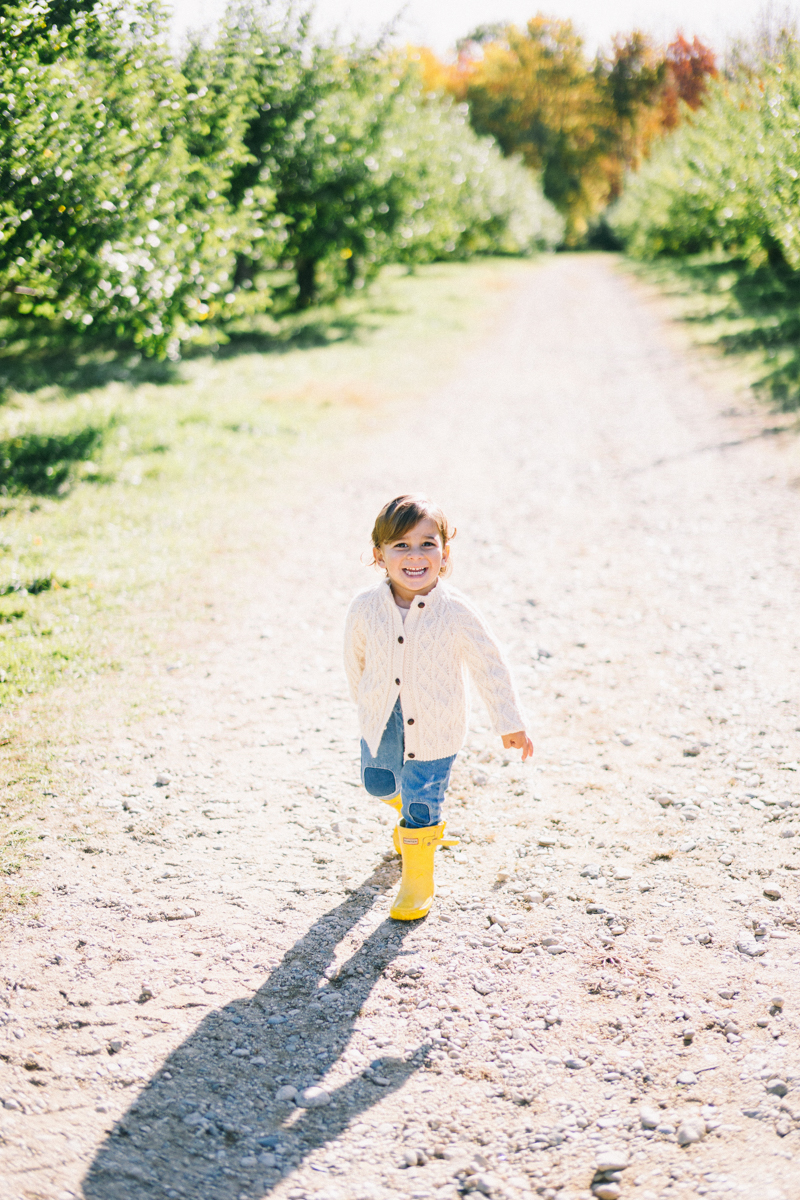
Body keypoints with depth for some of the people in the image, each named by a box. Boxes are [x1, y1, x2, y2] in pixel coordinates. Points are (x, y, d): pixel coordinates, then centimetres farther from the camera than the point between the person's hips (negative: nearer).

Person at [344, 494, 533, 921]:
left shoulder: (456, 613, -24)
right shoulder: (365, 608, -17)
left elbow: (490, 666, -11)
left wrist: (509, 724, -3)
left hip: (433, 729, -4)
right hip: (381, 722, 4)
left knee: (421, 804, 0)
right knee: (377, 783, 25)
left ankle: (417, 880, 26)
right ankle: (415, 819, 59)